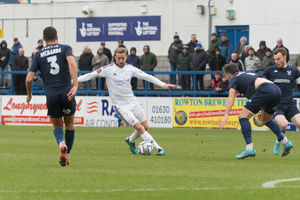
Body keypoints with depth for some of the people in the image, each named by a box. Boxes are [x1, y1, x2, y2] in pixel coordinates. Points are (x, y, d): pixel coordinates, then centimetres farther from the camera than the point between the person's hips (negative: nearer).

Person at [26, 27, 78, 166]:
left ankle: (61, 144, -13)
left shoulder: (39, 55, 8)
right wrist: (75, 85, -24)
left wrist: (29, 95, 21)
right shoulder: (65, 48, 5)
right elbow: (72, 62, -17)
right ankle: (67, 155, 23)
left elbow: (29, 79, 3)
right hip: (67, 93, -1)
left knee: (57, 125, 18)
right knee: (69, 124, 22)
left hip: (51, 95, 1)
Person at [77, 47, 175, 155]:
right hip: (120, 105, -5)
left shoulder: (130, 68, 1)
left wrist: (163, 85, -2)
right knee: (138, 127, -16)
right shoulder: (109, 69, -10)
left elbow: (147, 76, 3)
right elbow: (91, 75, -6)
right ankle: (158, 148, -14)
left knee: (145, 126, 8)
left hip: (133, 102, 5)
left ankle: (130, 140, 35)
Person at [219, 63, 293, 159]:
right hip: (277, 90, 8)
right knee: (266, 119, 31)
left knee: (243, 116, -2)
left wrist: (226, 116, -12)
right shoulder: (246, 75, 35)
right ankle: (285, 142, 26)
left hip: (265, 90, -8)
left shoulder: (233, 80, 11)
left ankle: (249, 148, -11)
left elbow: (231, 97, -5)